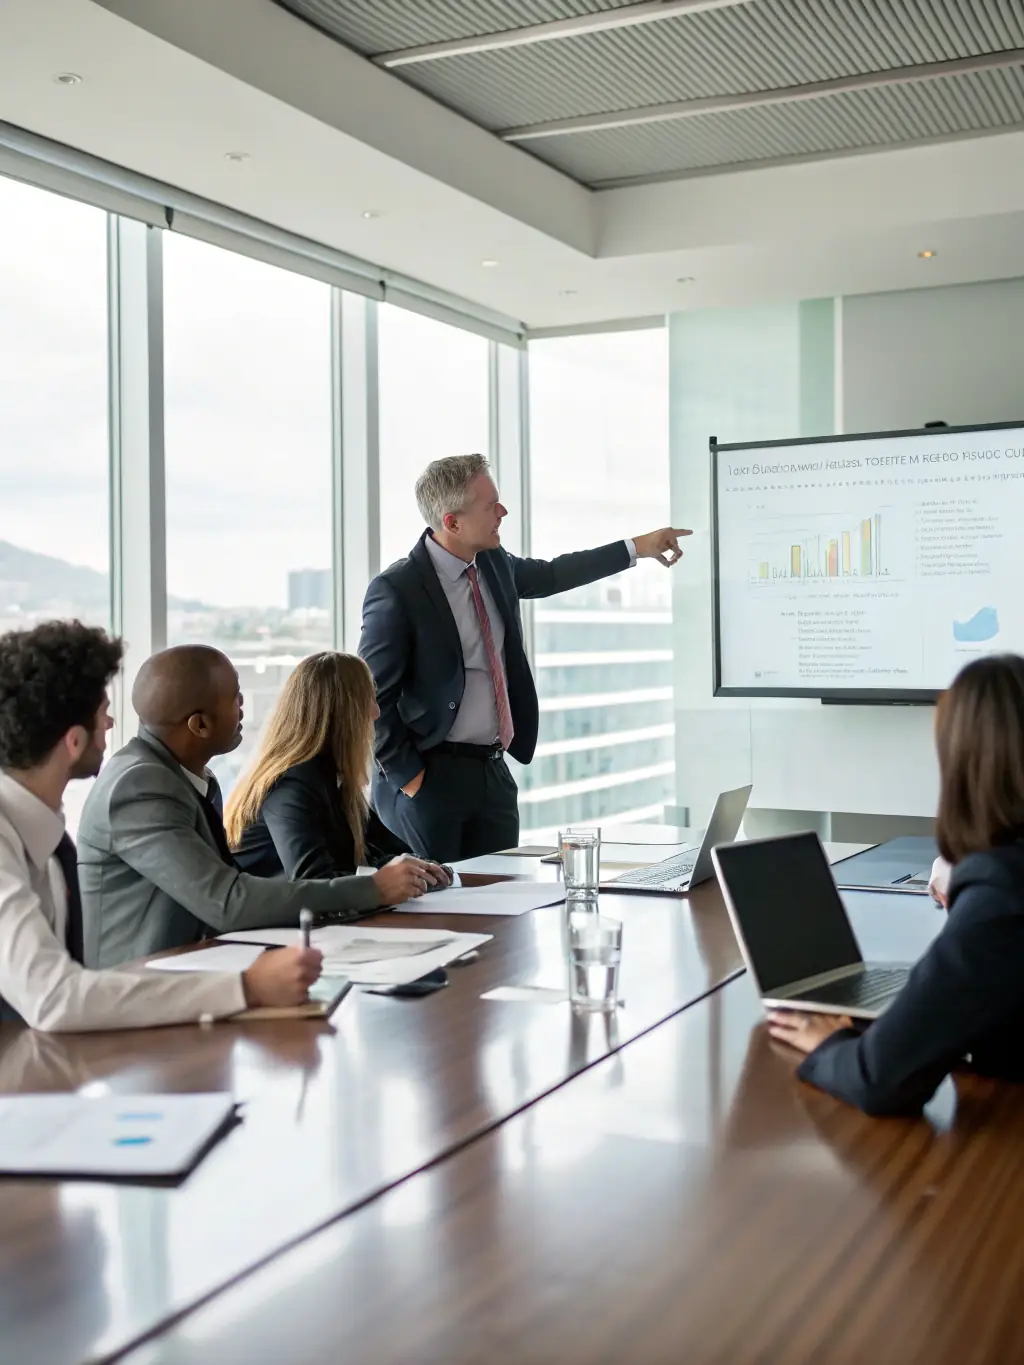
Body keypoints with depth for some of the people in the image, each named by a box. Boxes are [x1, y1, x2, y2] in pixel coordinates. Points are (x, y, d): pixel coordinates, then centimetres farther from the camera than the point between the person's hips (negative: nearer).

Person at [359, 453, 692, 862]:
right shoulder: (396, 590, -16)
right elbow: (374, 697, -13)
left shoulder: (493, 564, 6)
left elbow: (550, 574, 26)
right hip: (430, 778, -7)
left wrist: (636, 548, 28)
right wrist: (408, 777, -13)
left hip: (493, 773, 7)